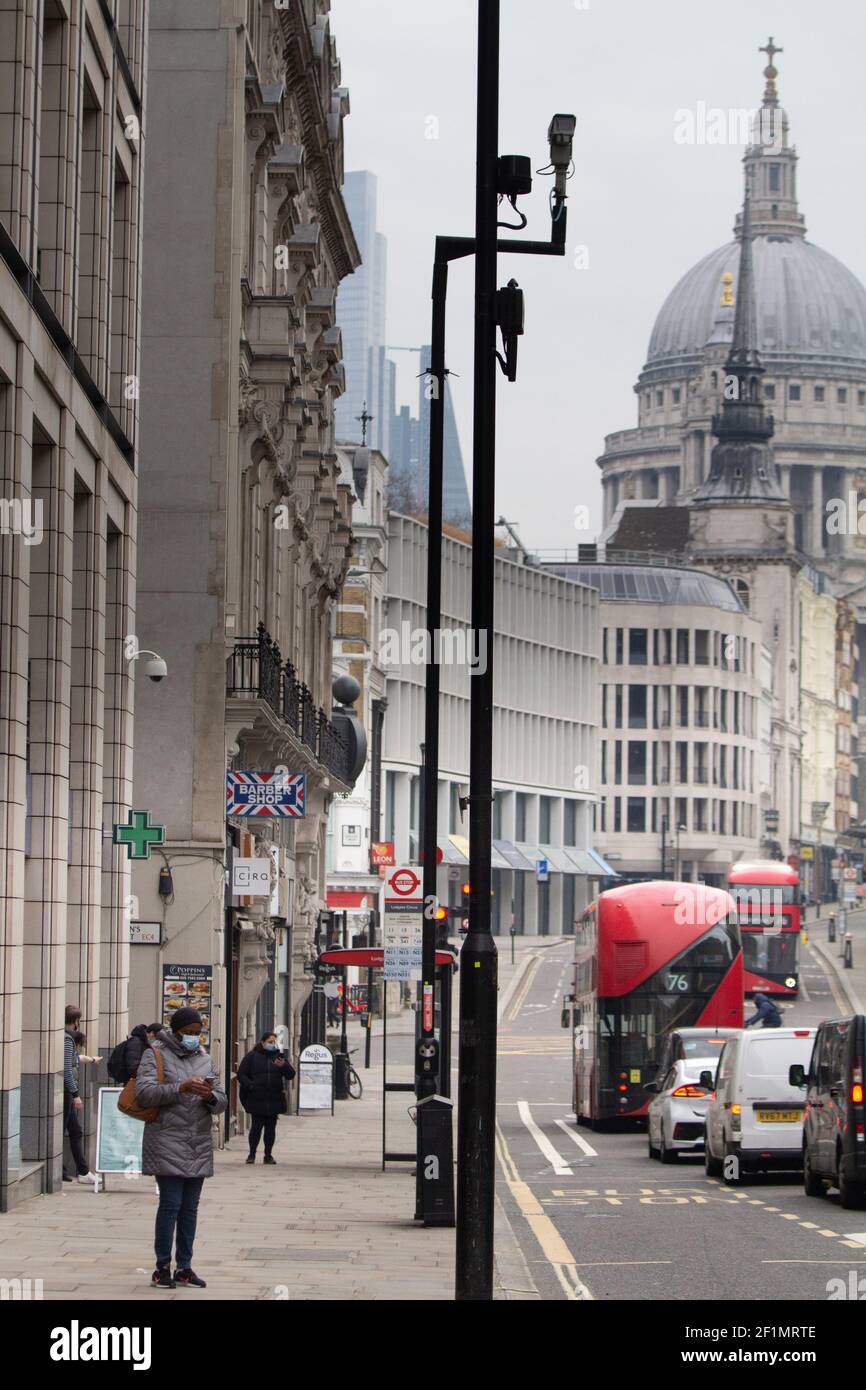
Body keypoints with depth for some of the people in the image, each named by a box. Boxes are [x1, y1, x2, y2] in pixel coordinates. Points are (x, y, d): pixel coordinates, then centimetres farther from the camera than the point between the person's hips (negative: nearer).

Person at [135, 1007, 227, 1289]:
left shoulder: (204, 1059, 16)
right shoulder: (155, 1055, 0)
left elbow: (221, 1102, 12)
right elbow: (144, 1092, -14)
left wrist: (210, 1096, -11)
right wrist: (181, 1088, -23)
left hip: (199, 1145, 5)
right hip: (167, 1142, -5)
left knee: (190, 1208, 6)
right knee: (170, 1204, -9)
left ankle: (184, 1267, 11)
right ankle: (163, 1266, -1)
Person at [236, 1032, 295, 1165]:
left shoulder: (279, 1056, 10)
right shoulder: (252, 1056, 3)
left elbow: (290, 1074, 5)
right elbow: (241, 1074, 3)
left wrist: (284, 1066, -16)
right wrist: (250, 1085, -12)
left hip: (274, 1099, 3)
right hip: (257, 1099, -3)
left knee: (271, 1127, 6)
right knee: (256, 1126, -2)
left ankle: (268, 1155, 14)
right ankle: (252, 1154, 8)